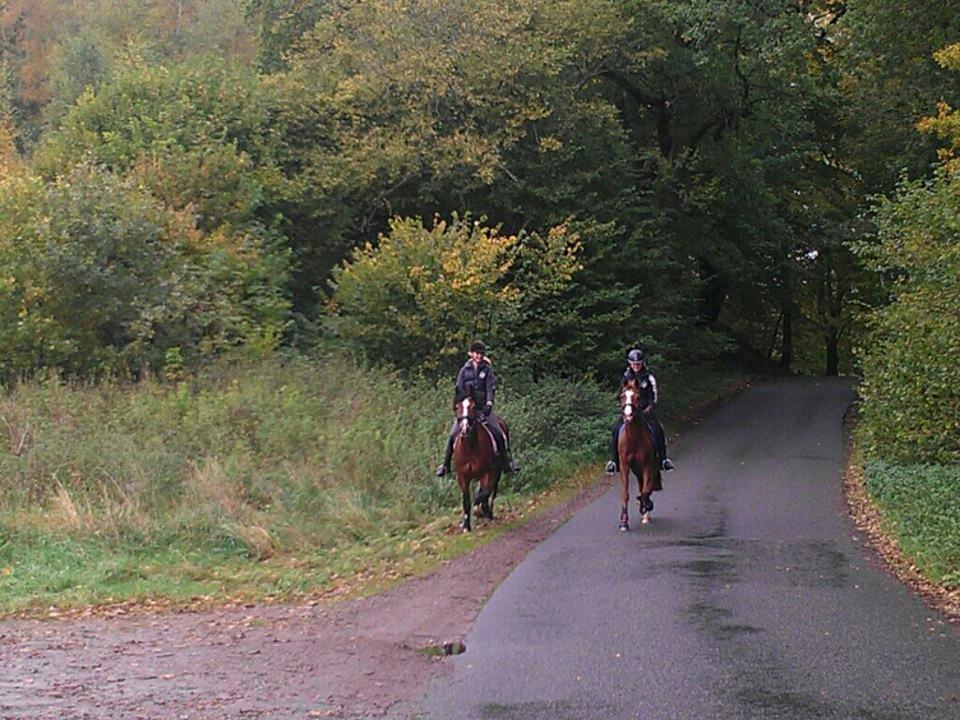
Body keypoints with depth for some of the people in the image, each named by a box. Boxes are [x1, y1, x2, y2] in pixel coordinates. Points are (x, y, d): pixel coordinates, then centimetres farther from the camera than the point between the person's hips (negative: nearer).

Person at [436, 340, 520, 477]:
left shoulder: (487, 370, 5)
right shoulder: (464, 370, 8)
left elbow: (491, 388, -4)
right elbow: (459, 389, 6)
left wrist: (489, 404, -19)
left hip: (483, 408, -1)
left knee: (498, 433, -14)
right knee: (453, 435, -10)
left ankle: (507, 462, -5)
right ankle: (445, 464, 1)